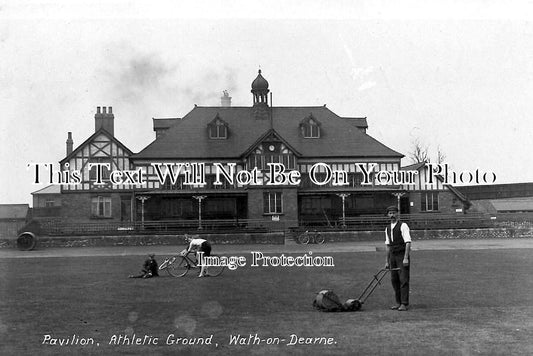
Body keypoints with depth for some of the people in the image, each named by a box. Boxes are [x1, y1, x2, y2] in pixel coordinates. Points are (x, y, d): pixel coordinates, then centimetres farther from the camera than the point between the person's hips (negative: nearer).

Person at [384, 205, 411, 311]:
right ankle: (398, 302, 16)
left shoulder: (403, 226, -8)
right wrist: (387, 261, 16)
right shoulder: (388, 229, 13)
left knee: (403, 279, -7)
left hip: (402, 255, -7)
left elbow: (408, 242, -13)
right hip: (393, 255, 7)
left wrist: (406, 258, -20)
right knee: (394, 279, 8)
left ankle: (404, 304, -5)